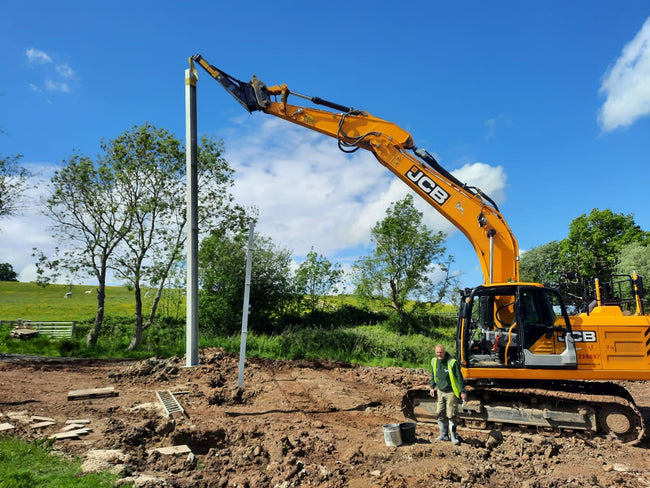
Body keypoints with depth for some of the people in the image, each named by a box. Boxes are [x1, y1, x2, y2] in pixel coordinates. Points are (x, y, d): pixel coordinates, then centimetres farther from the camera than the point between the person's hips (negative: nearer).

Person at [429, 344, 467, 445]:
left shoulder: (452, 362, -17)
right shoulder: (434, 361, 1)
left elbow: (459, 377, -12)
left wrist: (463, 391, -11)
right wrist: (432, 387, 17)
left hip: (451, 392, -6)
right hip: (440, 391, 6)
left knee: (451, 415, -4)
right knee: (441, 415, 9)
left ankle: (453, 437, 7)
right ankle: (444, 435, 22)